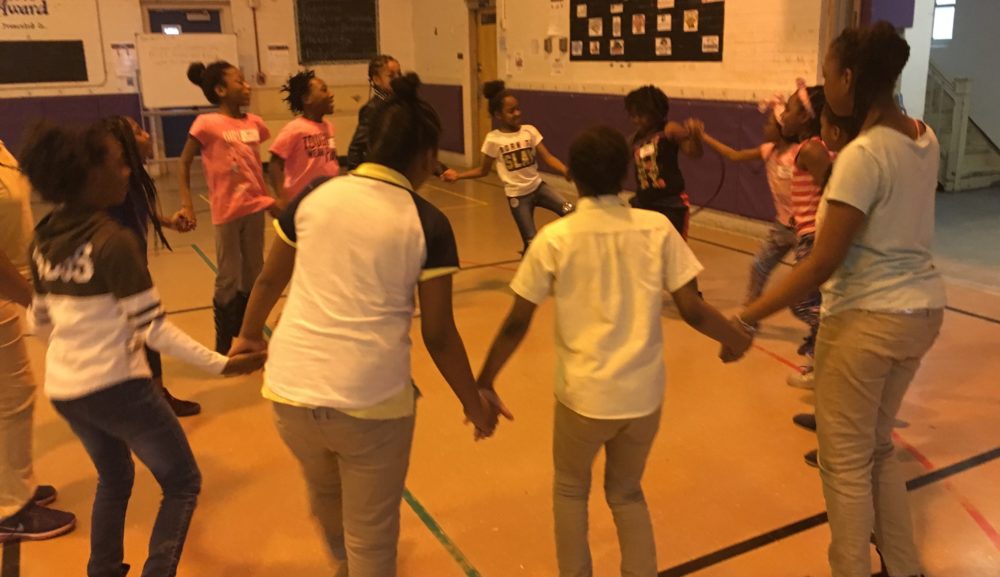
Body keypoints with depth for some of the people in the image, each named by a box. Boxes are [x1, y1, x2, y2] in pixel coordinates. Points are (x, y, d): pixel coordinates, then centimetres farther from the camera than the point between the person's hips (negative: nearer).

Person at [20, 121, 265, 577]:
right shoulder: (113, 240, -20)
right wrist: (221, 364, -16)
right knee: (182, 484, 10)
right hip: (114, 386, -8)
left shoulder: (44, 239, 3)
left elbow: (41, 321, 12)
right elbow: (153, 329, -20)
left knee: (114, 479, 29)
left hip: (61, 387, 8)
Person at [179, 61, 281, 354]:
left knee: (252, 276, 13)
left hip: (255, 207, 6)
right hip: (227, 211, -5)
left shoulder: (254, 123, 6)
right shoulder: (207, 124, -10)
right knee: (228, 279, 3)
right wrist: (186, 205, -13)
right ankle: (223, 346, 16)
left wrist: (271, 200, 14)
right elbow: (184, 163, -5)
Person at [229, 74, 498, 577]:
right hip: (371, 400, -5)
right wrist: (474, 404, 9)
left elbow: (270, 280, 14)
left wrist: (250, 335, 33)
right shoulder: (427, 223, -8)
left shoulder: (314, 197, 2)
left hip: (291, 388, 5)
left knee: (324, 491, 34)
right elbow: (438, 334, -5)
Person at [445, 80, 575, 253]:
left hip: (538, 186, 3)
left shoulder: (529, 131, -5)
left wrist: (567, 172, -24)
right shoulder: (493, 139, -10)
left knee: (569, 212, -20)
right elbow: (483, 171, 1)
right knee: (532, 242, 0)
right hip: (517, 196, -3)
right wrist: (457, 176, -10)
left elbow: (548, 158, -8)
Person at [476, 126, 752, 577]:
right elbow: (692, 309, -5)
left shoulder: (555, 238, -10)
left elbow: (517, 324, -6)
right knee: (626, 493, 26)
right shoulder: (657, 229, -6)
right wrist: (736, 339, 14)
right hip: (644, 393, 2)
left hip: (583, 394, -2)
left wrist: (484, 383, 7)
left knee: (570, 490, 25)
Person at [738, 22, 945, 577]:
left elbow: (823, 263, -22)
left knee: (845, 462, 7)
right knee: (878, 446, 24)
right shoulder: (924, 138, 4)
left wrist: (748, 317, -18)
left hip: (867, 318, -9)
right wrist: (831, 174, 6)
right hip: (921, 308, 9)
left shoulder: (862, 154, -20)